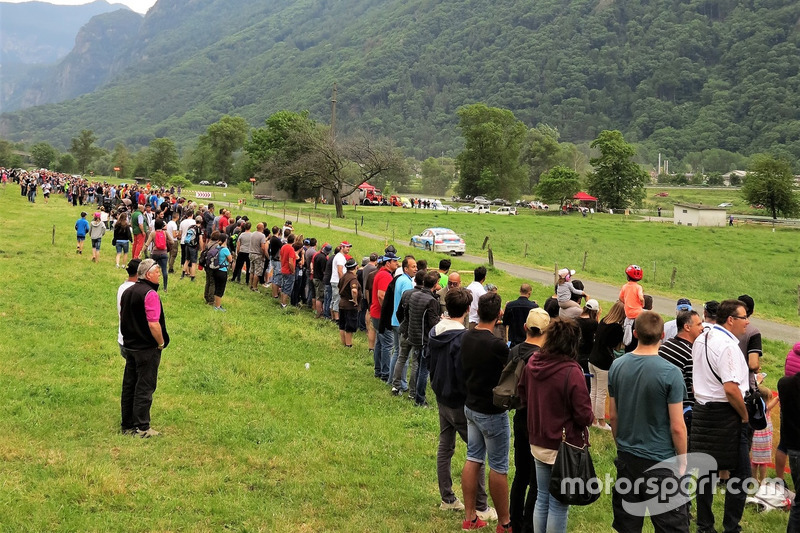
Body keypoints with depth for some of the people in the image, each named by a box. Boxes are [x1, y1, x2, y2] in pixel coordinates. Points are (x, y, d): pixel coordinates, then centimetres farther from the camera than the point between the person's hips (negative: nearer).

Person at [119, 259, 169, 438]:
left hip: (129, 347, 8)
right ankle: (142, 428, 5)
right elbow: (154, 324, -24)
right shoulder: (150, 294, -19)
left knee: (129, 386, 13)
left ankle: (127, 425, 21)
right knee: (144, 388, 0)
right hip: (147, 349, -8)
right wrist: (161, 343, -11)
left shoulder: (127, 292, 8)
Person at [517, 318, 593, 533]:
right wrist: (587, 418, 2)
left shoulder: (532, 364, -3)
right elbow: (584, 416, -19)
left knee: (542, 499, 19)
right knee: (558, 505, 6)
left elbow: (523, 395, 14)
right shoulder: (571, 372, -24)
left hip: (537, 442, 6)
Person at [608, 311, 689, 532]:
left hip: (626, 458, 5)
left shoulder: (617, 366, -1)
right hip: (660, 462, -5)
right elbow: (677, 427, -14)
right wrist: (682, 460, 0)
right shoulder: (670, 373, -17)